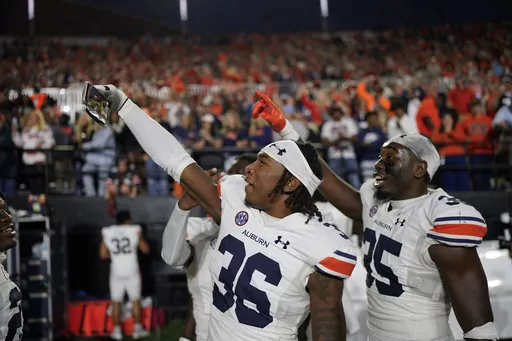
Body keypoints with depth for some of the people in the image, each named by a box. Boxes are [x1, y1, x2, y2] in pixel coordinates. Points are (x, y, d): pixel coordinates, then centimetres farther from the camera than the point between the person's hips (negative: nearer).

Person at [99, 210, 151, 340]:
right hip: (132, 272, -1)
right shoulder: (135, 231, -5)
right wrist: (140, 237, 17)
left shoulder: (107, 232, -1)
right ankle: (137, 329, 14)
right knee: (135, 300, 10)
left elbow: (103, 255, 1)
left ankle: (117, 331, 9)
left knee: (116, 302, 8)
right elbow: (145, 249, 1)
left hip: (116, 272, 1)